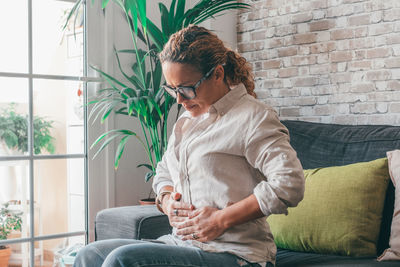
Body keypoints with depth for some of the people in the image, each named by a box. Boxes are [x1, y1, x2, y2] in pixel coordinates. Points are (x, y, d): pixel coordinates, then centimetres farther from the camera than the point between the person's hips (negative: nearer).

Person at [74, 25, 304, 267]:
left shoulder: (253, 117, -9)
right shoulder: (187, 120, 17)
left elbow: (290, 184, -21)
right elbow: (163, 173, 27)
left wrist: (221, 220, -20)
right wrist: (167, 200, 2)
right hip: (183, 244, 8)